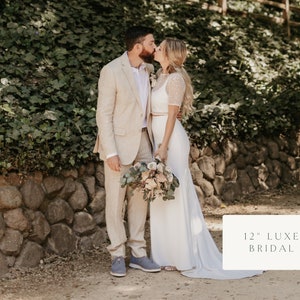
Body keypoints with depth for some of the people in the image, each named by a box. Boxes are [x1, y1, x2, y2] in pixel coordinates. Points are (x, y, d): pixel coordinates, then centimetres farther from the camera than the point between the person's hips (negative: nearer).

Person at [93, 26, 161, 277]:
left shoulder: (148, 69, 7)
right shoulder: (111, 71, -13)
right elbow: (103, 114, -13)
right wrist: (110, 152, -18)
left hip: (143, 141, 6)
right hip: (119, 143, -6)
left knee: (140, 198, 9)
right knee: (116, 200, 1)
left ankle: (138, 253, 18)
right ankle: (118, 255, 11)